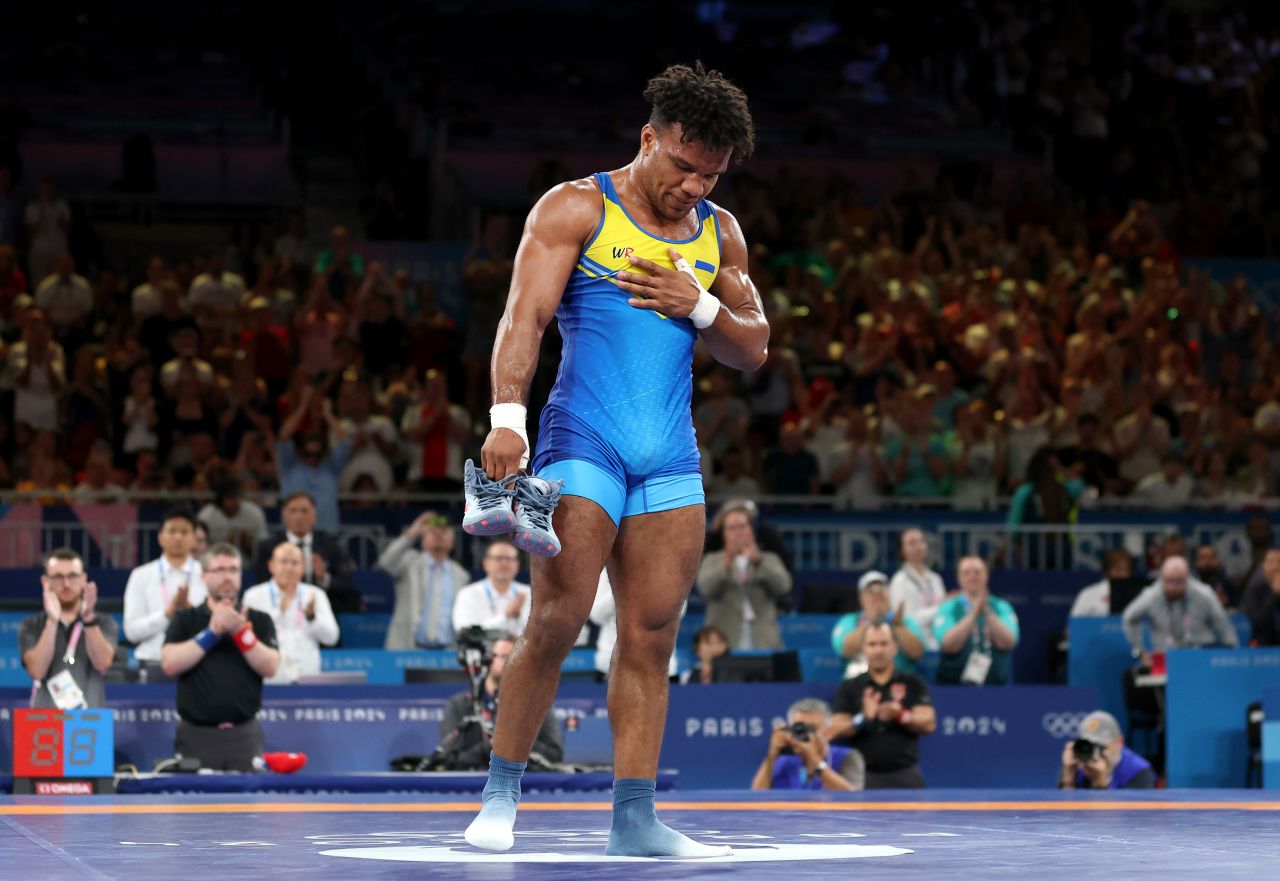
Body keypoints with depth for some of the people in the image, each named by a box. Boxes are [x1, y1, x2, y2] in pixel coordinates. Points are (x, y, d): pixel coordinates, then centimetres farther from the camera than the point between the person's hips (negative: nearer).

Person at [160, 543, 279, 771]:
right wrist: (211, 633, -11)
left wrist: (240, 631, -13)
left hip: (244, 735, 1)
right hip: (196, 734, -1)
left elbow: (270, 667, -3)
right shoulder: (185, 620, 9)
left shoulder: (259, 621, 11)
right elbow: (170, 664, -7)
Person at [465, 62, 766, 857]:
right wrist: (508, 417, -23)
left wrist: (700, 307, -3)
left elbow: (754, 350, 18)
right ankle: (502, 792, 0)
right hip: (583, 441, -5)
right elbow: (525, 318, -9)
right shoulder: (575, 209, 0)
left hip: (672, 459, 5)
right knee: (558, 621, -13)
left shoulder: (719, 233, 16)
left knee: (650, 640, 1)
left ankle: (634, 817, 2)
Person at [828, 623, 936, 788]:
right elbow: (836, 729, -1)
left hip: (905, 776, 0)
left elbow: (928, 722, -2)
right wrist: (863, 718, -21)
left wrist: (901, 716, -21)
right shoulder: (849, 688, 9)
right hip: (864, 775, 0)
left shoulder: (913, 684, 9)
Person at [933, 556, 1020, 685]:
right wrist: (974, 613, -17)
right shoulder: (947, 609, 2)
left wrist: (987, 611, -17)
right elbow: (948, 645, -13)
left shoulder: (1002, 608, 7)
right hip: (955, 684, -1)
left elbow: (1008, 642, -9)